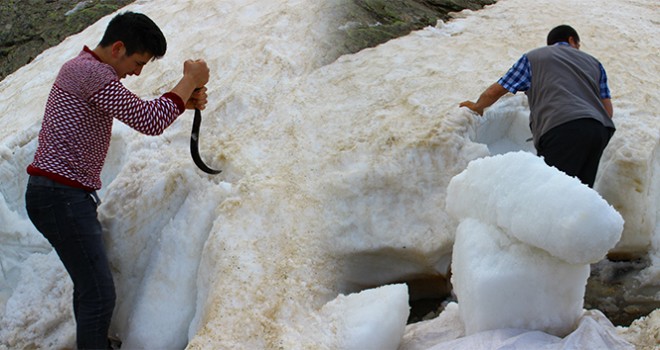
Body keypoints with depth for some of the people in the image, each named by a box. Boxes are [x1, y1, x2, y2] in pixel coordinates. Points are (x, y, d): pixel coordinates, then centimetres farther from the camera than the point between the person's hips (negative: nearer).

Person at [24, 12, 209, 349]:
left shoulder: (82, 68, 17)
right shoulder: (91, 72, -17)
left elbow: (137, 110, 23)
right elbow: (150, 122, -22)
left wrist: (185, 101, 8)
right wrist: (190, 80, -10)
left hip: (65, 196, 11)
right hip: (61, 197, -11)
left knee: (89, 282, 20)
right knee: (99, 294, -10)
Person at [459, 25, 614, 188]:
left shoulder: (533, 58, 22)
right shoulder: (593, 62, 32)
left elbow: (495, 91, 23)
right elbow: (608, 110, 25)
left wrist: (477, 107, 42)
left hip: (561, 128, -4)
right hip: (599, 128, 5)